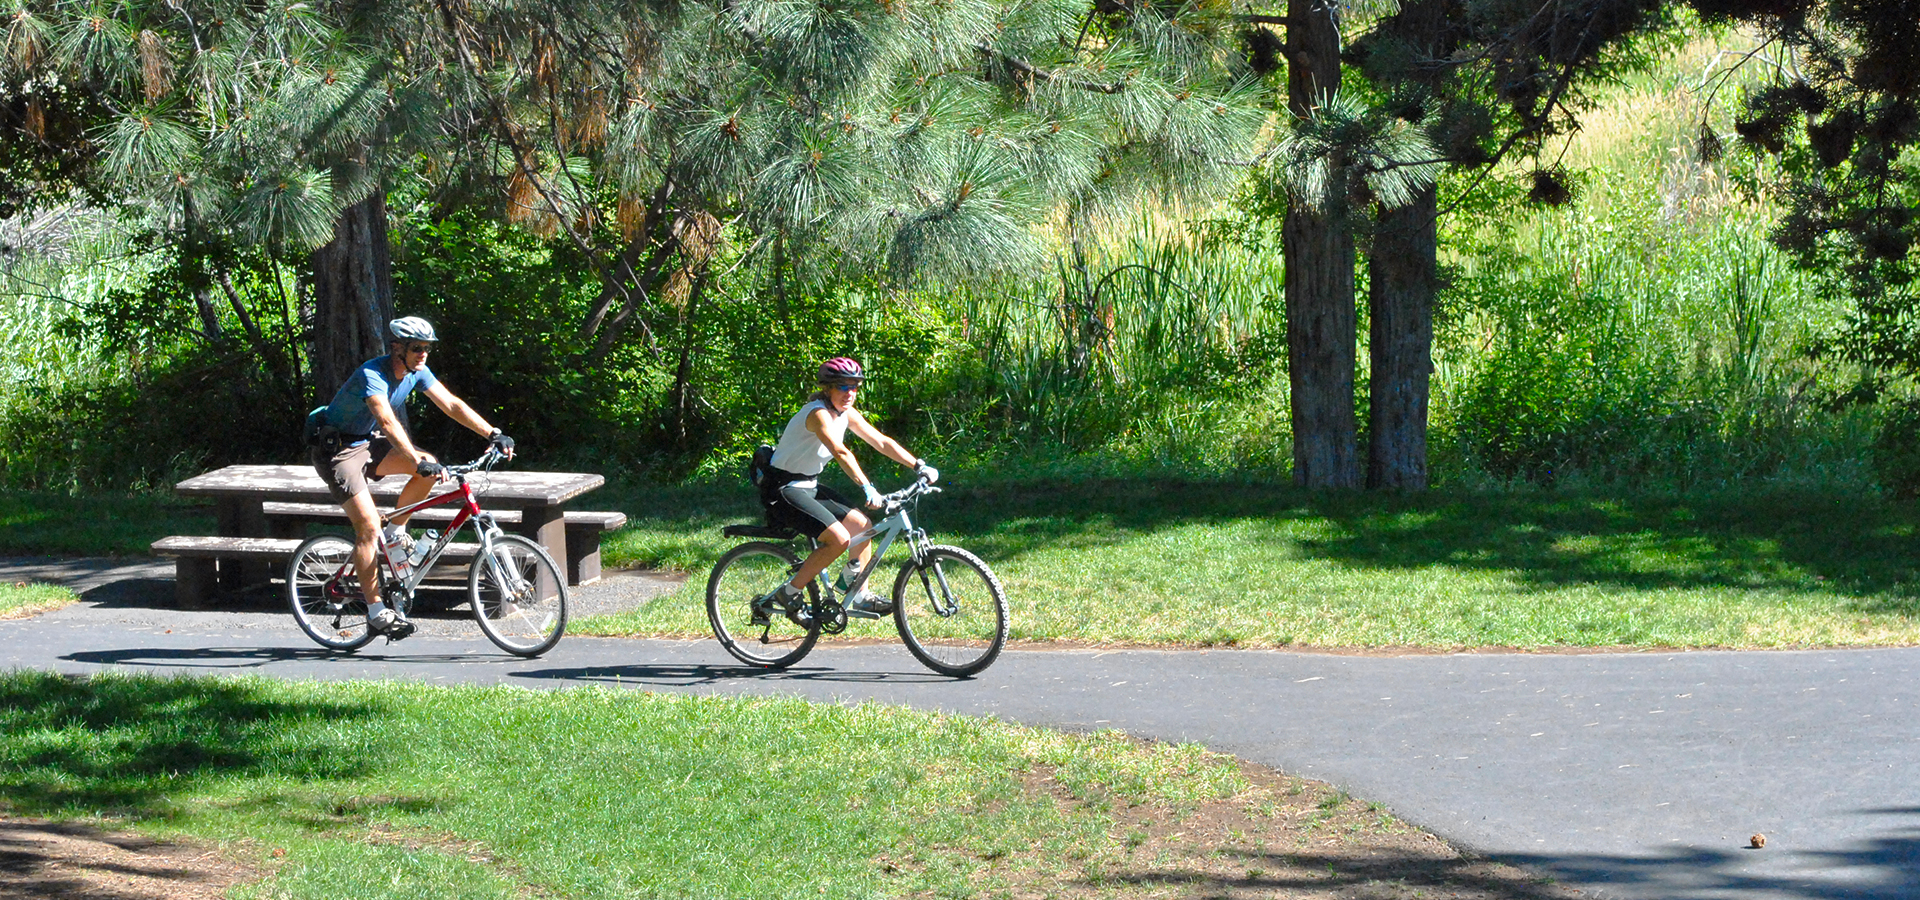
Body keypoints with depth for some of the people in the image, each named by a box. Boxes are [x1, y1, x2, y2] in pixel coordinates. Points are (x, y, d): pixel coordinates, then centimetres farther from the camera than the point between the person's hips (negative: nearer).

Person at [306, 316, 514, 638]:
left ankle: (395, 533, 5)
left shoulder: (416, 372, -5)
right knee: (368, 526, -17)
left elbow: (452, 405, -7)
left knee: (430, 466, -15)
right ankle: (376, 612, -11)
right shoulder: (372, 375, -29)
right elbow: (388, 422, -43)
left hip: (367, 443, 7)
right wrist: (418, 462, -55)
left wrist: (494, 434, -18)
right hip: (336, 450, -7)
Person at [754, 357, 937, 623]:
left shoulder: (846, 414, 4)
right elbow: (841, 452, -39)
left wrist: (919, 466, -2)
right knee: (839, 538, -21)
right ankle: (788, 594, -9)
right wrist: (867, 488, -49)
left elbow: (882, 442, 7)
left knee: (861, 525, 5)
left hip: (809, 486, 10)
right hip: (783, 489, -10)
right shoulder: (818, 414, -24)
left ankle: (859, 598, 16)